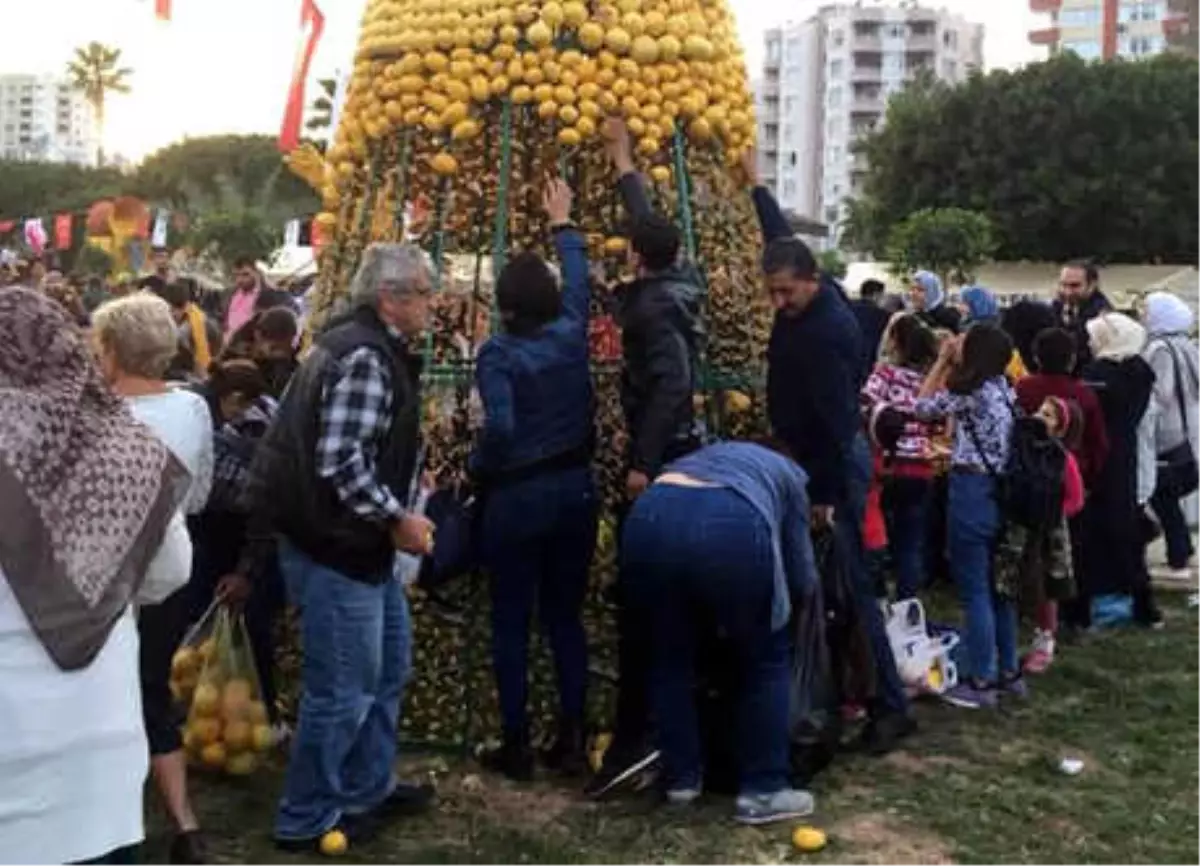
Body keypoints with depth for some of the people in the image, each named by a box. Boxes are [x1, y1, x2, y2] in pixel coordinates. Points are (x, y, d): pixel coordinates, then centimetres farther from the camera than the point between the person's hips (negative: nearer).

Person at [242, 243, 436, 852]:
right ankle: (307, 820, 15)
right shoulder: (365, 357, -21)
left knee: (387, 665, 21)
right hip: (335, 546, -11)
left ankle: (367, 789, 35)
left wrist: (392, 519, 19)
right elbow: (341, 462, -28)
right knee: (343, 689, 0)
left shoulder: (367, 346, 13)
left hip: (357, 540, 11)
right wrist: (397, 519, -18)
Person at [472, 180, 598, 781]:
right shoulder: (571, 334, 0)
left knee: (511, 624, 7)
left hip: (517, 497, -4)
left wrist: (477, 470, -5)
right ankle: (571, 741, 16)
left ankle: (516, 747, 13)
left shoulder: (498, 354, -13)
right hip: (575, 489, 4)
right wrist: (562, 224, 34)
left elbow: (500, 427, -25)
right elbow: (578, 279, 19)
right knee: (565, 617, 13)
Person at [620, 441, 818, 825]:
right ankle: (762, 791, 20)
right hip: (730, 527, -3)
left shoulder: (707, 455, 43)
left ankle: (682, 779, 32)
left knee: (671, 657, 25)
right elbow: (801, 579, 30)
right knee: (766, 661, 18)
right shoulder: (789, 475, 32)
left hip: (650, 517, 4)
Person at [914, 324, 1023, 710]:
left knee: (974, 591, -2)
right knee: (997, 586, 16)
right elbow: (947, 401, 18)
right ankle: (1009, 672, 24)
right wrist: (949, 363, 14)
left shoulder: (971, 391, -15)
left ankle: (981, 682, 3)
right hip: (1000, 492, 9)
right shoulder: (1002, 388, 9)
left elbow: (922, 407, -4)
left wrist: (942, 360, 1)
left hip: (972, 491, -9)